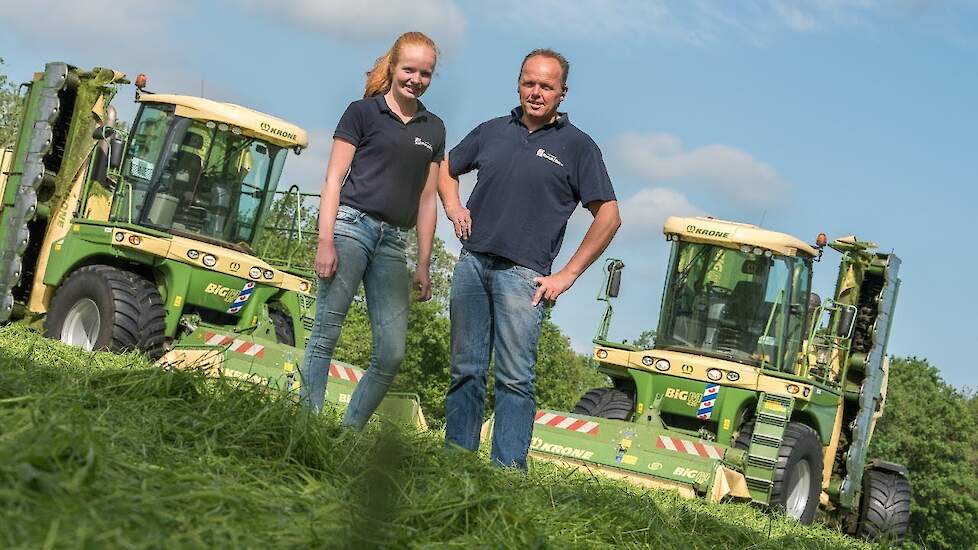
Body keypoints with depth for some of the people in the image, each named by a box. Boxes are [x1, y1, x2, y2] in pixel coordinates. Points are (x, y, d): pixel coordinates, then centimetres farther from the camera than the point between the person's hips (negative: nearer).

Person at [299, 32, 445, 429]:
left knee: (392, 354, -2)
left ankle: (348, 433, 8)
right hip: (351, 226, -4)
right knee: (325, 336, -8)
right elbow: (333, 179, 0)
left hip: (393, 242, 5)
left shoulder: (433, 129, 16)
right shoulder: (363, 112, 4)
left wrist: (423, 265, 13)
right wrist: (325, 241, -10)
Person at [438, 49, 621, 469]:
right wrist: (453, 206, 8)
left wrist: (567, 275, -4)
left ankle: (507, 474, -5)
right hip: (472, 264, 4)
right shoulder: (492, 131, 14)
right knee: (465, 371, 7)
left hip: (523, 274, -4)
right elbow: (445, 169, 29)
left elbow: (608, 216, 1)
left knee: (515, 379, -7)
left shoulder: (577, 146, 3)